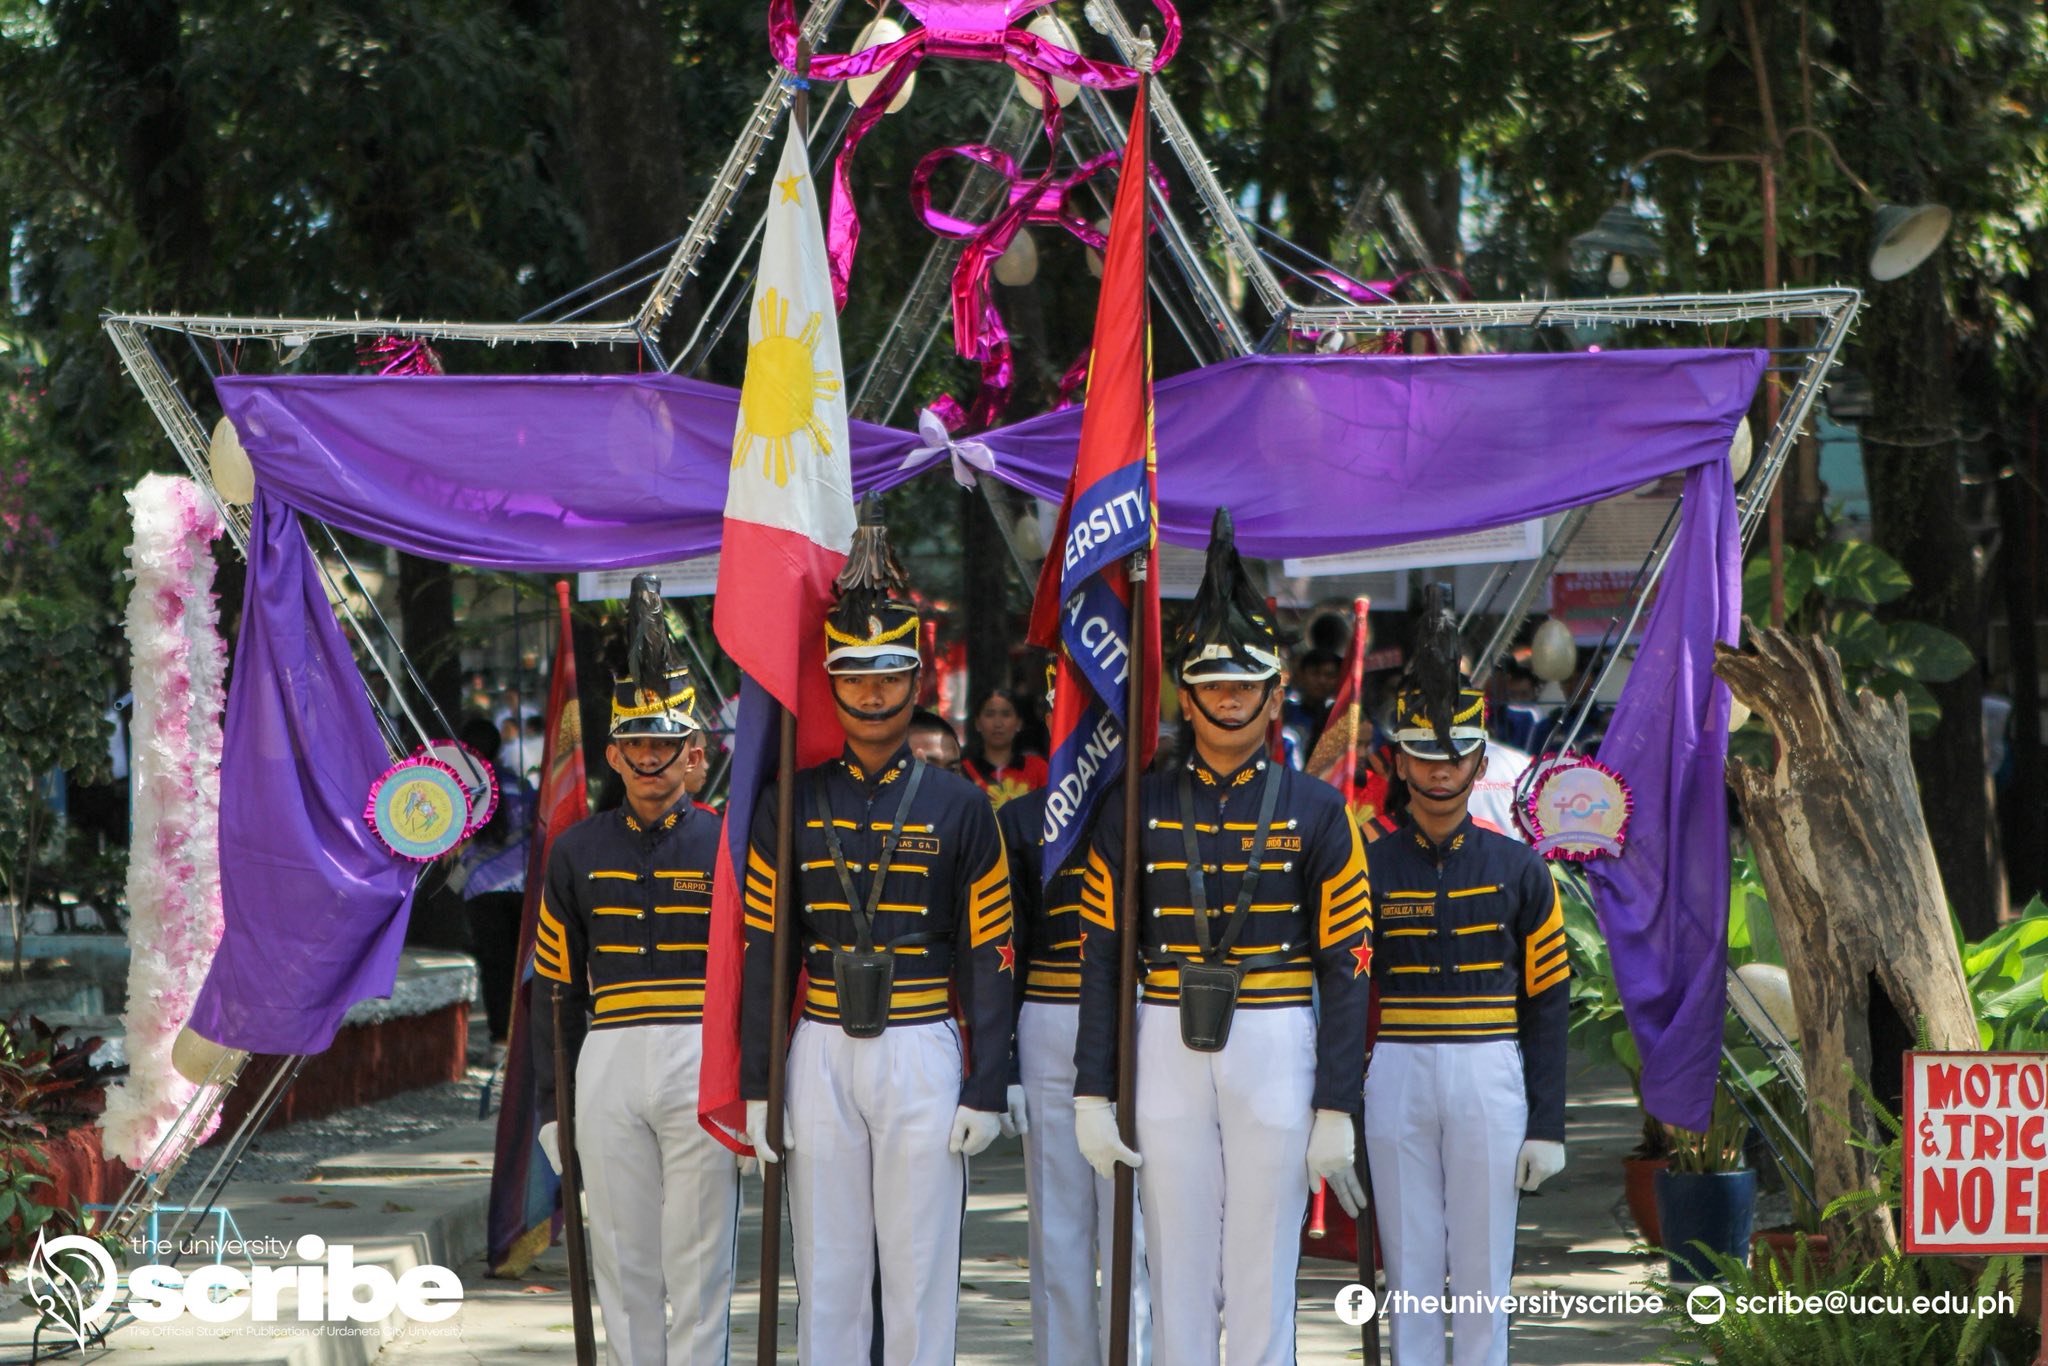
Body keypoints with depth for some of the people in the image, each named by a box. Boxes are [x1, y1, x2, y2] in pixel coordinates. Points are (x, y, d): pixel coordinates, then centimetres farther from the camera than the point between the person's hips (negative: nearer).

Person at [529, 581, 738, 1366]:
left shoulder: (725, 846, 2)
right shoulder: (578, 852, 10)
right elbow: (555, 986, 13)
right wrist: (551, 1103, 10)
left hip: (703, 1064, -3)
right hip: (608, 1065, 3)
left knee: (698, 1257, -1)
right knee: (620, 1259, 6)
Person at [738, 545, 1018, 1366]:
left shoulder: (958, 807, 1)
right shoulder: (792, 805, 5)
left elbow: (988, 960, 1)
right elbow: (763, 951, 5)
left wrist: (987, 1092, -4)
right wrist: (757, 1086, 0)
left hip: (923, 1055, -1)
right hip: (821, 1054, 1)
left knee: (920, 1275, 0)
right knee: (827, 1275, 5)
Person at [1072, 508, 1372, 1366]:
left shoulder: (1315, 811, 2)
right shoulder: (1137, 809, 6)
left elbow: (1346, 967, 0)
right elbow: (1101, 959, 5)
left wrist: (1336, 1112, -5)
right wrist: (1092, 1096, -1)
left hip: (1276, 1048, -1)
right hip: (1168, 1051, 1)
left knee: (1263, 1279, 0)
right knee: (1177, 1275, 5)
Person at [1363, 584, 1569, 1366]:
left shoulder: (1518, 870, 4)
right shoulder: (1368, 870, 4)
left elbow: (1547, 1007, 4)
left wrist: (1547, 1126, -1)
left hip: (1490, 1077, 0)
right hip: (1397, 1076, 0)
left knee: (1482, 1272, 2)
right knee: (1410, 1272, 4)